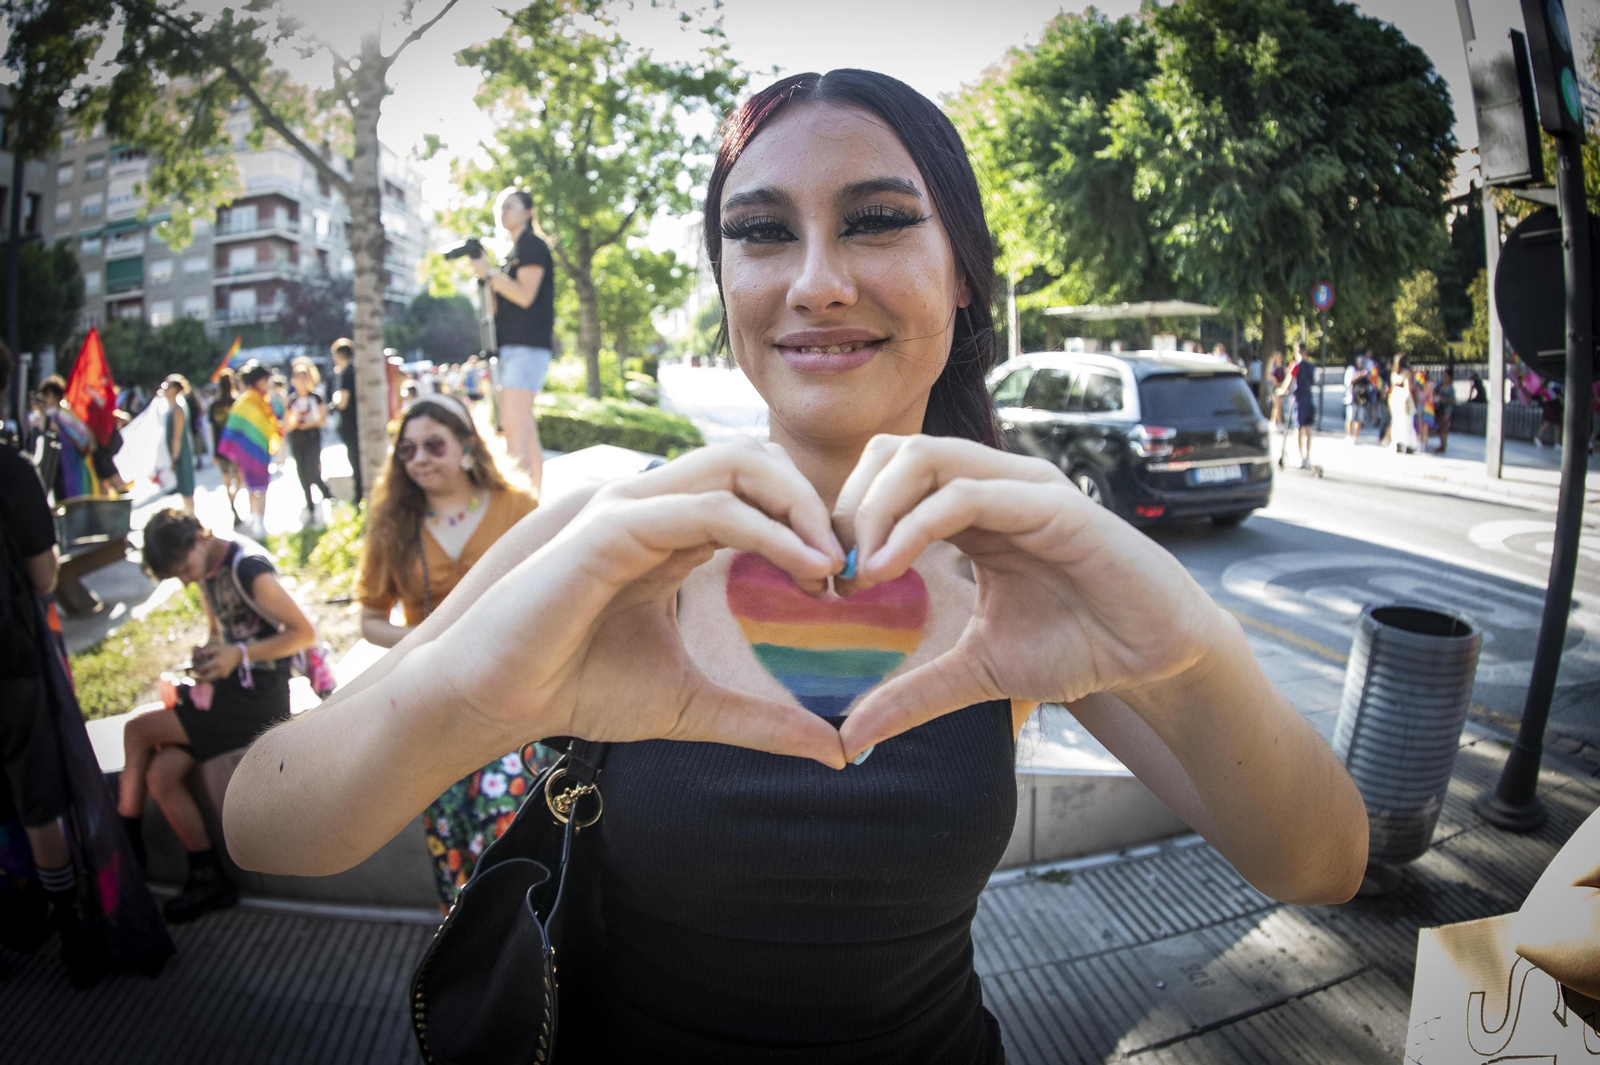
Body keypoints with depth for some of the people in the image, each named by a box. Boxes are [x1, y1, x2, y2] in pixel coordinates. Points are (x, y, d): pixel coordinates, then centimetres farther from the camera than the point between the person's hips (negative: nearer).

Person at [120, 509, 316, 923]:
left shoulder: (249, 569, -19)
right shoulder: (207, 569, 9)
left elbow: (305, 632, -17)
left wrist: (239, 654, -22)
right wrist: (208, 654, 2)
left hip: (259, 700, -9)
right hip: (228, 690, 9)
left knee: (138, 728, -9)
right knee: (161, 774, -7)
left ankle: (126, 840, 11)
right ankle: (208, 878, 4)